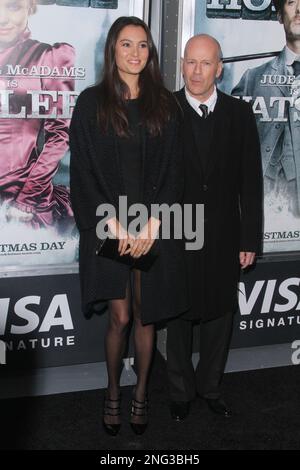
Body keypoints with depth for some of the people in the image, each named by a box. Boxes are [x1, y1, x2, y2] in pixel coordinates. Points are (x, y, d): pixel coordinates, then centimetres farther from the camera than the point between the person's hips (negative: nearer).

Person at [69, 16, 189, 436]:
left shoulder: (165, 104, 7)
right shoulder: (92, 102, 1)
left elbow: (174, 168, 2)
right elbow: (83, 169, -3)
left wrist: (153, 223, -9)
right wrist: (113, 223, -11)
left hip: (155, 228, 2)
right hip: (110, 229, -1)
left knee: (146, 316, 8)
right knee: (120, 317, 3)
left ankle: (141, 393, 26)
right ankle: (113, 393, 24)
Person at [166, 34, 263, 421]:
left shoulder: (239, 114, 0)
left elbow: (250, 182, 1)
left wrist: (249, 240, 0)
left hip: (224, 237, 2)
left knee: (219, 316, 14)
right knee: (178, 317, 12)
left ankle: (210, 386, 35)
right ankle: (180, 391, 31)